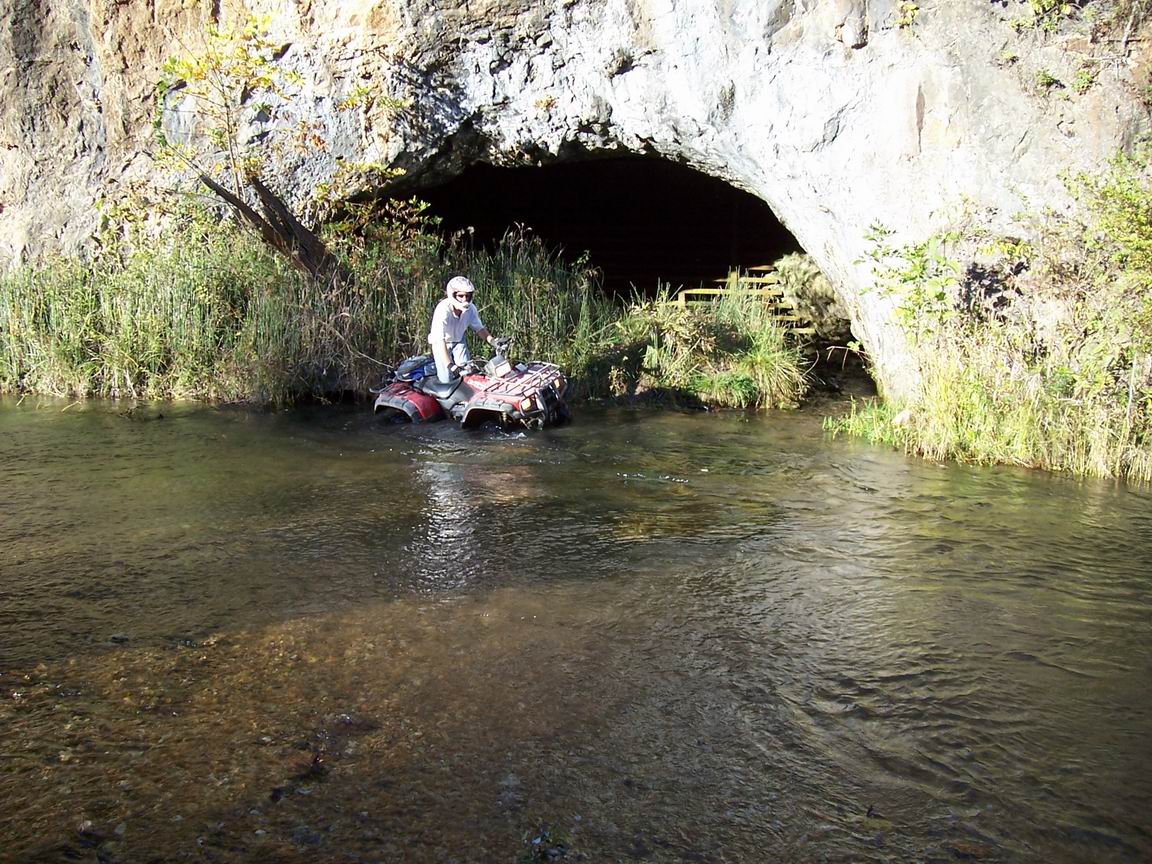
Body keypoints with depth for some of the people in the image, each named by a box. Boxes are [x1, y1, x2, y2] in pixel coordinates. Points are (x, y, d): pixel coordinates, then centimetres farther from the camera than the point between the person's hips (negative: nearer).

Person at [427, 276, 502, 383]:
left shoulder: (470, 309, -22)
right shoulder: (443, 310, -36)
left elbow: (479, 328, -5)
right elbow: (440, 340, -41)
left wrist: (492, 340, -23)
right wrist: (450, 365, -47)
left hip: (459, 340, 4)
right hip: (441, 343, -4)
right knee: (446, 379, -10)